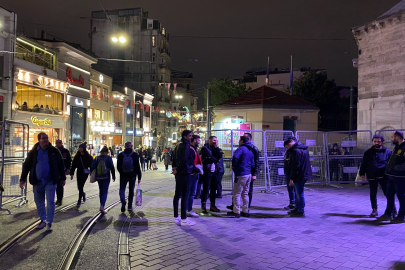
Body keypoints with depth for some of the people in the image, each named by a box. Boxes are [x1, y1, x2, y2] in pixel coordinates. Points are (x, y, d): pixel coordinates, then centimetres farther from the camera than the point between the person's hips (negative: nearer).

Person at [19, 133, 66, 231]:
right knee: (39, 202, 12)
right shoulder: (33, 152, 0)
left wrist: (62, 178, 4)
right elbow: (26, 165, 6)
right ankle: (43, 220, 27)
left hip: (50, 181, -2)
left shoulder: (54, 151, -4)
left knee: (50, 202, -2)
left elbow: (60, 165, 2)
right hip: (37, 181, 3)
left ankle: (49, 222, 9)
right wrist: (23, 179, 2)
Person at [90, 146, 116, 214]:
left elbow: (92, 167, -1)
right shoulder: (109, 158, -6)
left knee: (101, 191, 18)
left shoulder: (97, 158, 1)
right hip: (106, 177, -3)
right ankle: (102, 206, -20)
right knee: (105, 192, -3)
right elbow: (112, 168, -4)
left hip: (98, 177, 3)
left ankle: (101, 205, 26)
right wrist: (113, 177, 5)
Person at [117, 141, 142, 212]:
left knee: (122, 190, 8)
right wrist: (139, 177, -3)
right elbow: (137, 167, -7)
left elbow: (118, 167, 5)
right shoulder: (135, 155, -5)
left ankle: (123, 202, -17)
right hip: (132, 175, 0)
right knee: (131, 190, 12)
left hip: (123, 175, 0)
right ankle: (129, 206, 16)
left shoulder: (120, 155, -1)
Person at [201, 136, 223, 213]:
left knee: (213, 189, 11)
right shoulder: (205, 148, -2)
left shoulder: (215, 149, 16)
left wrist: (217, 147, -4)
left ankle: (212, 205, 20)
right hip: (207, 171, -6)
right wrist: (216, 159, 2)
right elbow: (209, 158, -14)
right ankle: (203, 206, 1)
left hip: (214, 171, 7)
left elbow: (220, 156, -1)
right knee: (206, 189, -5)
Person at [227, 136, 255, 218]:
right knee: (245, 193, 15)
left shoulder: (241, 149, -11)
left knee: (236, 193, -2)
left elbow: (235, 157, -28)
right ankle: (245, 211, 19)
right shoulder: (250, 151, 17)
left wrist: (233, 166, -15)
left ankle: (236, 212, 0)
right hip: (248, 174, 9)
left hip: (241, 175, -9)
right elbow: (253, 165, 19)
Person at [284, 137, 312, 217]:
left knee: (299, 193, -1)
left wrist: (292, 178, -18)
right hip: (304, 174, 11)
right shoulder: (303, 148, 14)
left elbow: (295, 166, -22)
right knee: (298, 193, 20)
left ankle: (301, 211, 7)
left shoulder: (296, 151, -19)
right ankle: (297, 208, 30)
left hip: (300, 175, -11)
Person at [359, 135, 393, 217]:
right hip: (372, 177, 2)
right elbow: (363, 164, 10)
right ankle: (374, 210, 20)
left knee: (387, 193, -1)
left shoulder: (388, 152, 3)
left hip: (383, 176, -2)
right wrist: (362, 173, 1)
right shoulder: (368, 153, 9)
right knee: (373, 194, 8)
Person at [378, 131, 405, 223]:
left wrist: (396, 168, -21)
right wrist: (388, 169, 14)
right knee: (389, 195, 14)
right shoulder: (396, 147, 15)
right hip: (391, 176, 9)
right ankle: (388, 214, 23)